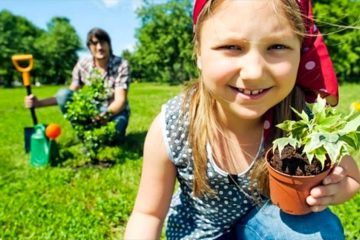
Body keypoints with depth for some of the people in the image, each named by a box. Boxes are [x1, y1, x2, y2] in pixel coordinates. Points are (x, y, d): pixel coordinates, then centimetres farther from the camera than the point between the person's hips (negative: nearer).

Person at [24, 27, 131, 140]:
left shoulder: (121, 65, -17)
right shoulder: (83, 64, -7)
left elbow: (120, 100, -24)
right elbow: (68, 94, -2)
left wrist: (106, 114, -46)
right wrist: (39, 103, -15)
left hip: (115, 111, -3)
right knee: (63, 94, -21)